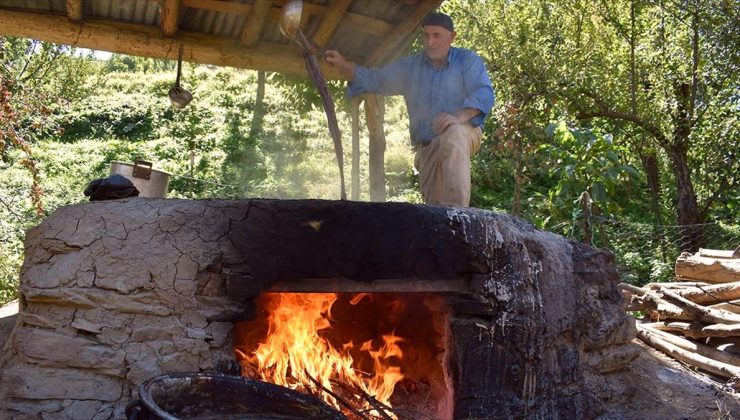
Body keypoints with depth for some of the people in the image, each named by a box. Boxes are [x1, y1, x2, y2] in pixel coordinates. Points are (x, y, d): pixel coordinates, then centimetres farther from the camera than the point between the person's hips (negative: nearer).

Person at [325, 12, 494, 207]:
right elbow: (373, 79, 9)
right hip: (428, 147, 5)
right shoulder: (410, 66, 11)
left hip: (464, 134, -5)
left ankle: (457, 210, -46)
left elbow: (483, 93, -17)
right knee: (434, 204, -3)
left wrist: (459, 115, -37)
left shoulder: (468, 60, -1)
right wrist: (343, 65, -10)